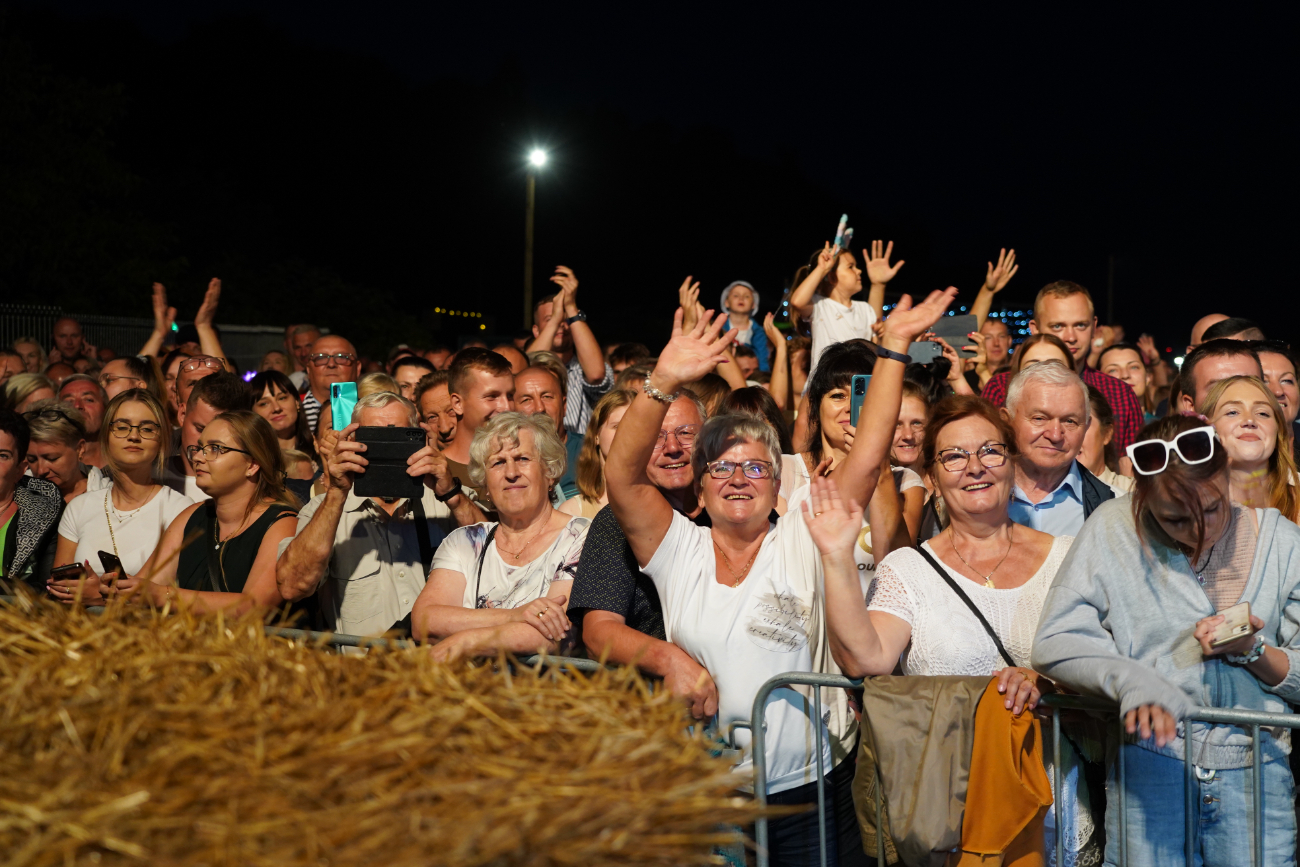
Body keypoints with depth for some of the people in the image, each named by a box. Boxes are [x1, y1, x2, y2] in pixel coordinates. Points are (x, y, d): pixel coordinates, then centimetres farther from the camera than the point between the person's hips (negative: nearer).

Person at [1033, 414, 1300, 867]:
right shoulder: (1113, 528, -2)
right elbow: (1053, 643, -7)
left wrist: (1252, 650, -13)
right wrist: (1131, 679, -23)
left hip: (1257, 773, 1)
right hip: (1149, 767, -1)